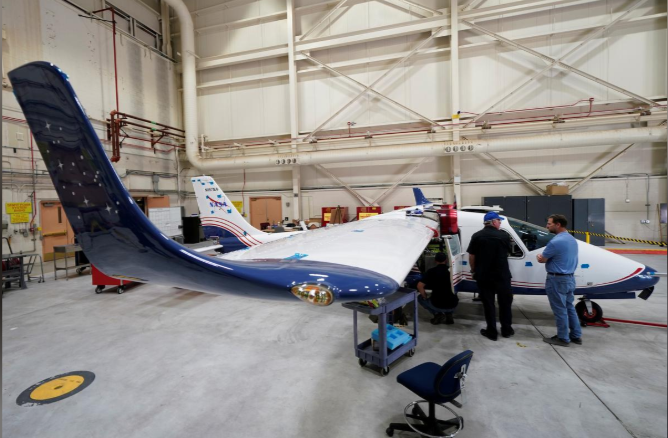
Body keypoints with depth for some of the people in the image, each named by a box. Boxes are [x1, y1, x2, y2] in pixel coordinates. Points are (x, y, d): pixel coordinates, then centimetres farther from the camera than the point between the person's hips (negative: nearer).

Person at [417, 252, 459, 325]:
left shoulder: (431, 271, -4)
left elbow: (419, 286, -11)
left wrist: (425, 297, 4)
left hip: (437, 304, -4)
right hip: (452, 305, 4)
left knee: (420, 298, 24)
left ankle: (437, 314, 6)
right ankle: (448, 314, 13)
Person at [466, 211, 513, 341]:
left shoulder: (476, 236, -4)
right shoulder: (504, 236, -6)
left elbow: (471, 256, -2)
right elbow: (508, 253, 10)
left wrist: (473, 271, 11)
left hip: (483, 276, 0)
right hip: (502, 275, 0)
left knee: (488, 304, 9)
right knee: (505, 302, 16)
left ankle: (492, 332, 15)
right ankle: (506, 330, 27)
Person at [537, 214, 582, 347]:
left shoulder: (556, 241, -22)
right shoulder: (572, 239, 9)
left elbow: (542, 259, -13)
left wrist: (539, 256, 9)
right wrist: (544, 256, 8)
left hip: (557, 280, -9)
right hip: (570, 278, 9)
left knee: (560, 310, 3)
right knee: (570, 308, 18)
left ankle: (563, 338, 14)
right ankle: (576, 336, 27)